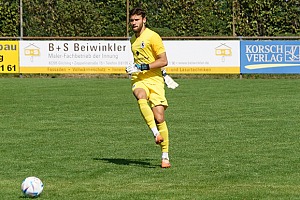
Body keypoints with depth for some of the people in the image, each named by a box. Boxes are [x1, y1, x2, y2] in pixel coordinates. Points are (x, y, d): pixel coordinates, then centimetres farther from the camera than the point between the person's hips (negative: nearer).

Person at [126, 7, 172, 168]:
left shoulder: (152, 37, -5)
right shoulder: (133, 39, 17)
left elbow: (163, 61, -10)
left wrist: (142, 67, -17)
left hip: (154, 80, -4)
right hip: (138, 81, 4)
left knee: (159, 118, -9)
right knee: (141, 98, -34)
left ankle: (165, 157, -1)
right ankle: (156, 133, -36)